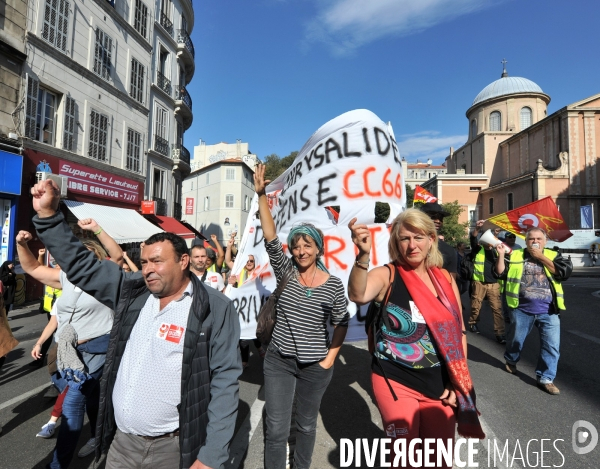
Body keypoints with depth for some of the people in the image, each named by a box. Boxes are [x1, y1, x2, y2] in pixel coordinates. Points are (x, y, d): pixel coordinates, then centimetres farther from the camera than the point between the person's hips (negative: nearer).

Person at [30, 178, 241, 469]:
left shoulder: (215, 310, -16)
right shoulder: (131, 291, 0)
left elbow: (224, 381, -16)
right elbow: (80, 265, 7)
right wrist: (48, 214, -3)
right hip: (121, 439, 5)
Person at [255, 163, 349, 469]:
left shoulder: (333, 284, -8)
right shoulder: (286, 273, -6)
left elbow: (341, 323, 3)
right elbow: (270, 239, -17)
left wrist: (331, 356, -4)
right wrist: (261, 195, -23)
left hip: (315, 366, 0)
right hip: (278, 361, 0)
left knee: (306, 425, 20)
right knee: (276, 429, 5)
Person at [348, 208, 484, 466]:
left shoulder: (446, 279, -1)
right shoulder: (387, 275, -13)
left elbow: (458, 331, 6)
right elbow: (358, 296, -36)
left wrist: (458, 382, 2)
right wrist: (363, 254, -51)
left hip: (440, 385, 4)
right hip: (396, 383, -3)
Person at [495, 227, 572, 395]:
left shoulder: (553, 255, 5)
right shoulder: (515, 255, 3)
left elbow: (565, 272, -11)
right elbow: (500, 273, -2)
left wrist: (541, 257, -12)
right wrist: (501, 255, -14)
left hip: (549, 312, 1)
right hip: (521, 310, 0)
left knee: (552, 346, 1)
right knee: (516, 339, 16)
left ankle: (545, 378, 16)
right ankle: (511, 360, 43)